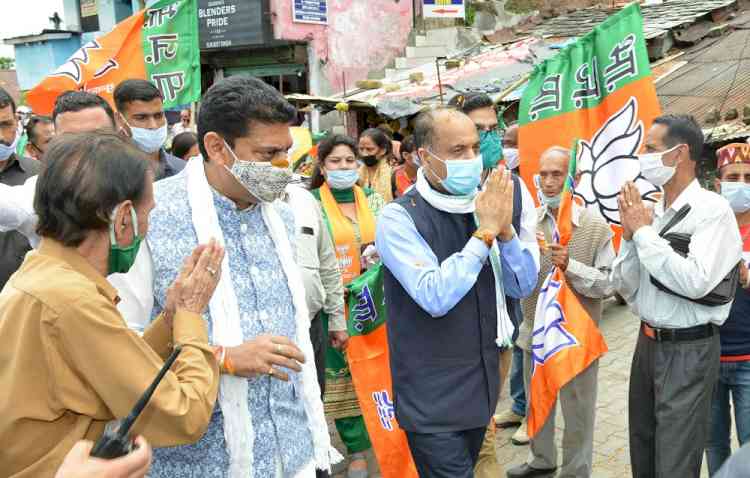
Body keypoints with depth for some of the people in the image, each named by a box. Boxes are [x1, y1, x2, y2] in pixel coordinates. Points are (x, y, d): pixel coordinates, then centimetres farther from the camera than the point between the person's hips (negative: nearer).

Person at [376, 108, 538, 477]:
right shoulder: (398, 218, -17)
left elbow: (523, 287, 1)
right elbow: (435, 297, -28)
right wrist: (485, 231, -23)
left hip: (480, 387, 6)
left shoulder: (481, 207, 2)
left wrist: (504, 229, -15)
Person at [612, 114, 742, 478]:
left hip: (688, 350, -7)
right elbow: (625, 288, 7)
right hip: (647, 342, 7)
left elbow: (695, 282, -29)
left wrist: (645, 231, -19)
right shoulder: (650, 211, 3)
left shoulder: (712, 210, -15)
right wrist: (630, 235, -8)